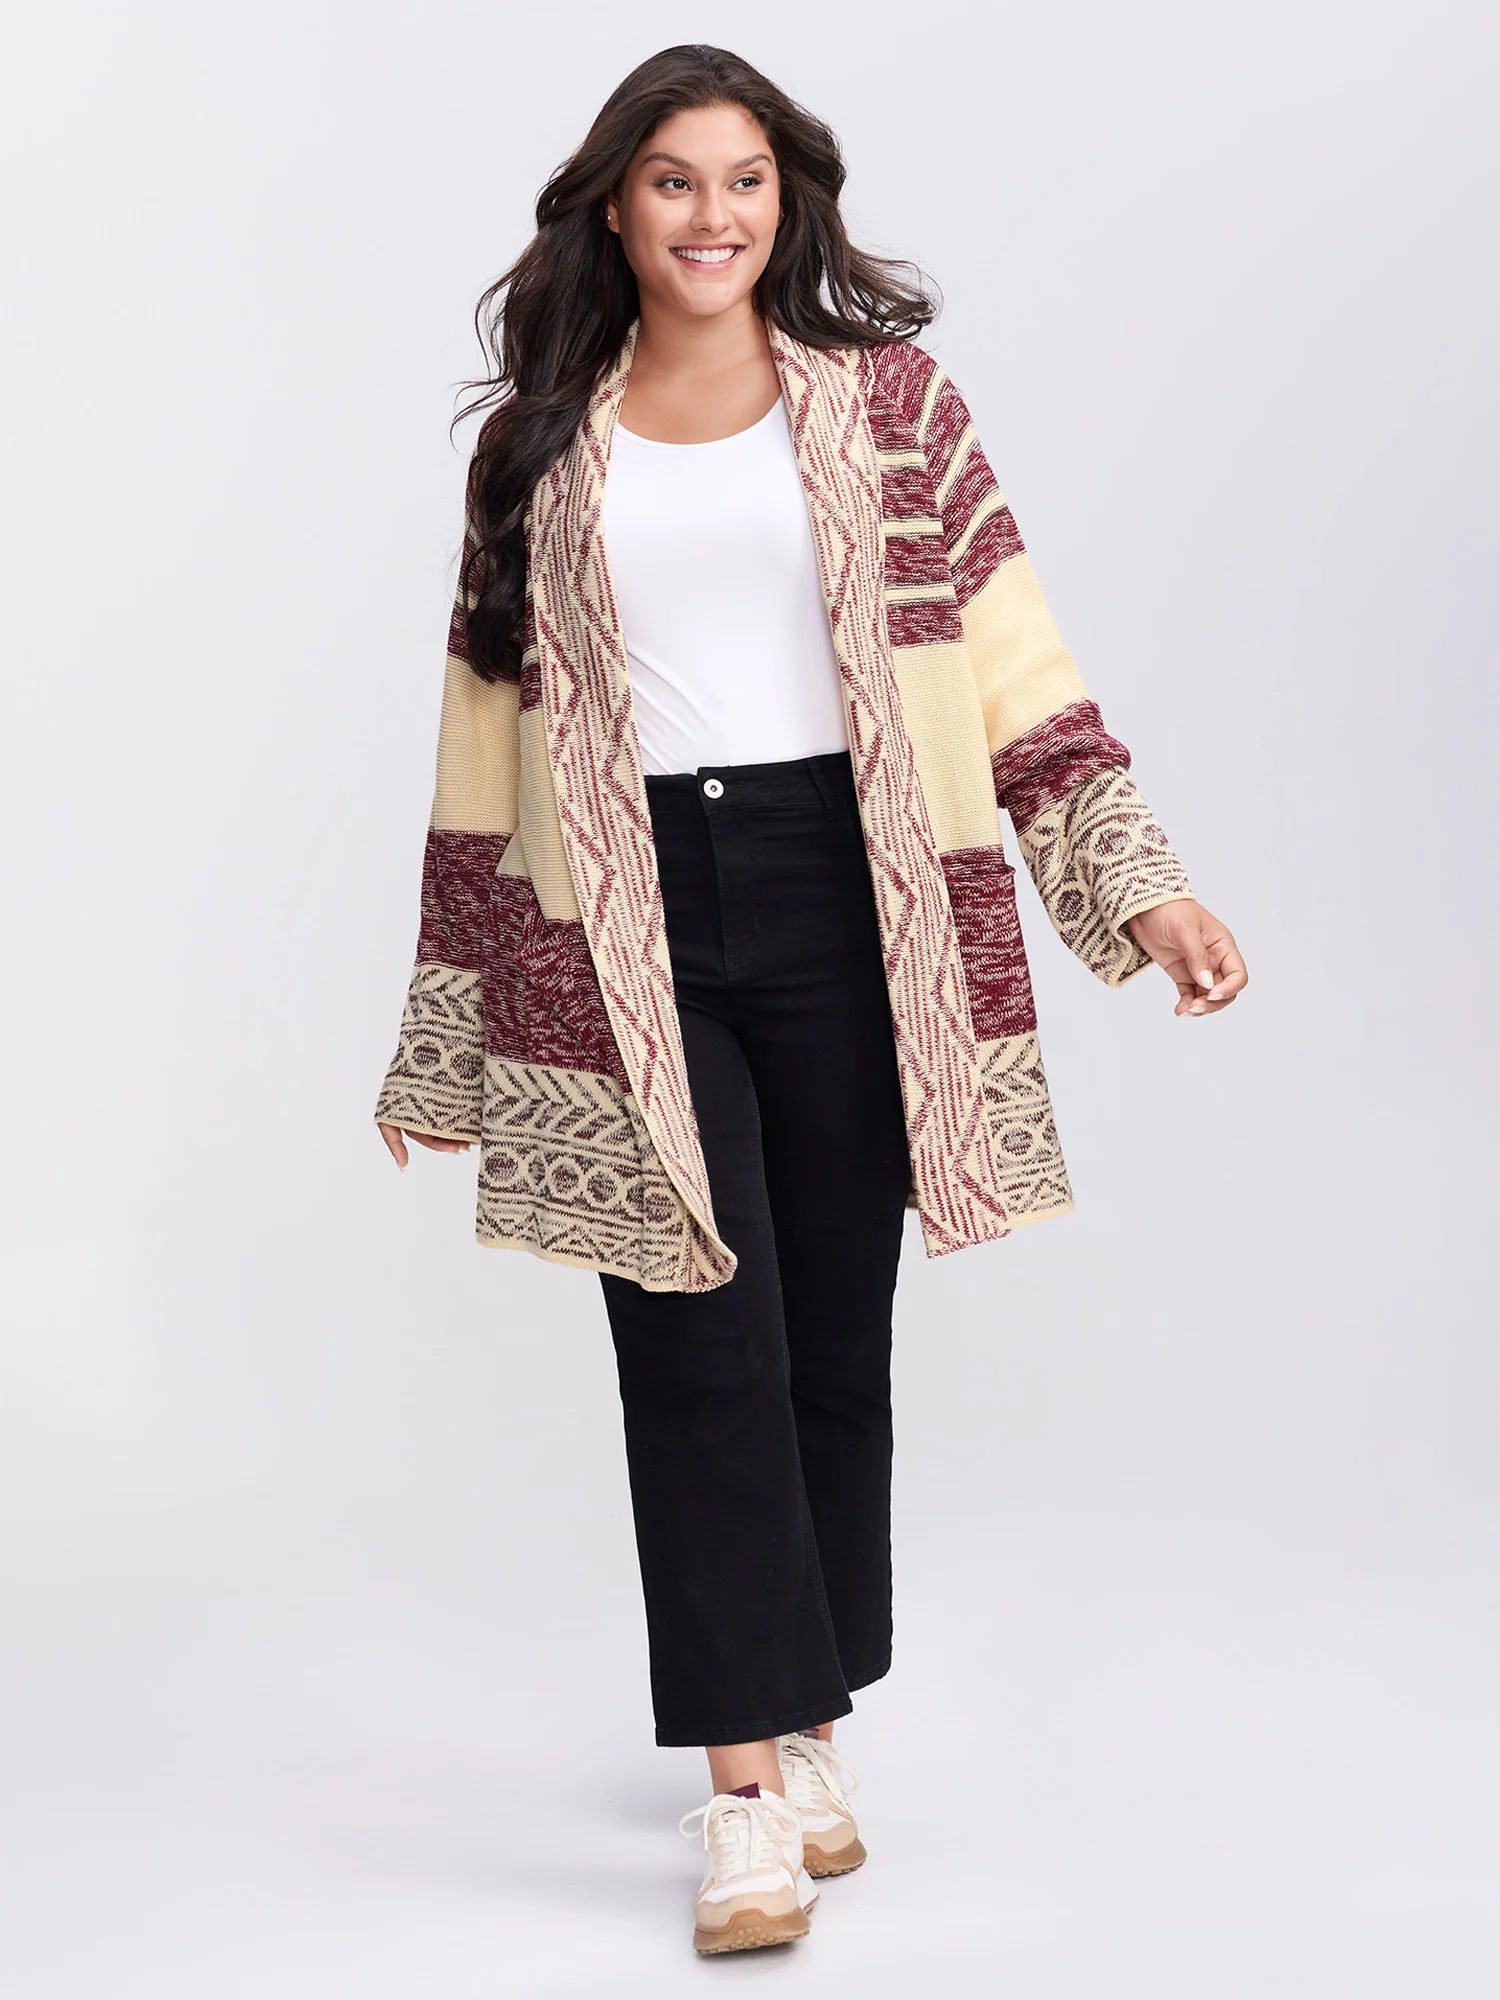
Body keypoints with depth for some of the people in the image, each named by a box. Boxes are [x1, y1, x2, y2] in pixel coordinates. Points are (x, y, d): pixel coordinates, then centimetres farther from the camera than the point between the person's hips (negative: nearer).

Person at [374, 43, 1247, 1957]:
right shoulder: (539, 451, 10)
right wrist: (447, 1039, 12)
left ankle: (807, 1728, 23)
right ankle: (746, 1791, -1)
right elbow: (485, 747, 12)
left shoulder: (892, 404, 7)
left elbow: (1016, 667, 4)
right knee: (702, 1349, -6)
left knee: (836, 1343, 6)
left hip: (846, 909, 0)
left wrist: (1137, 877, -6)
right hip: (629, 934, 0)